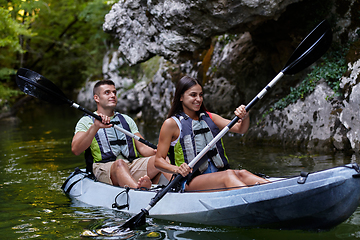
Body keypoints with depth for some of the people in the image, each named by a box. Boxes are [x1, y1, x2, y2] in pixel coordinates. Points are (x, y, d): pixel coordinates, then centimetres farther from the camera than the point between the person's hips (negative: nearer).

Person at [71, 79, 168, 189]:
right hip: (104, 168, -5)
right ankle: (140, 190, -67)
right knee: (119, 164, -39)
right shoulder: (86, 121, 11)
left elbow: (141, 147, 16)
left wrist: (155, 151, -8)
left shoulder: (127, 120, 27)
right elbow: (75, 150, -7)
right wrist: (95, 127, -21)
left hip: (132, 166, 5)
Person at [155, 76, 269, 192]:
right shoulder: (171, 123, 1)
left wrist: (245, 117, -15)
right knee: (228, 175, -32)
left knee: (242, 174, -26)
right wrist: (177, 169, -22)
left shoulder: (210, 118, 17)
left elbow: (240, 129, 7)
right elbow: (158, 160, -2)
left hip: (217, 172, 5)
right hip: (190, 182, -5)